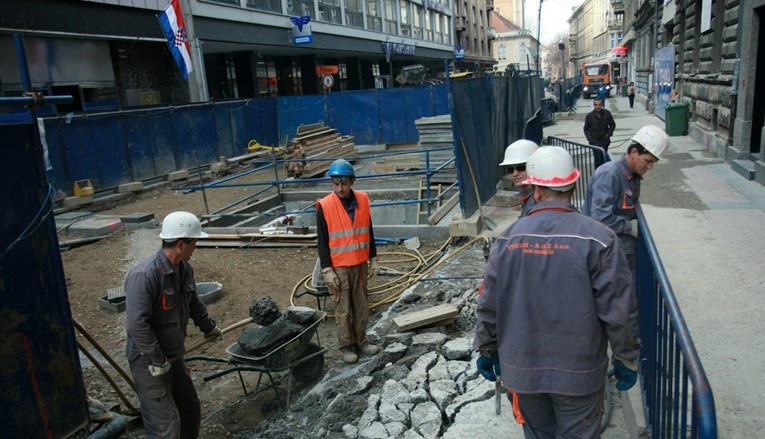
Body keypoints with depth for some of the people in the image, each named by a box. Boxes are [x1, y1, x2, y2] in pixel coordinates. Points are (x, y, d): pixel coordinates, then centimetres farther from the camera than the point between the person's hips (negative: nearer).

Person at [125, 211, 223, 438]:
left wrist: (209, 327, 33)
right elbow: (137, 325, -29)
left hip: (173, 357, 8)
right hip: (149, 362, -8)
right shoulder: (144, 276, -27)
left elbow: (193, 303, 19)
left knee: (190, 411, 19)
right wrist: (157, 361, -23)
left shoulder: (184, 269, 1)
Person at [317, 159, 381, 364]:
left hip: (360, 264, 4)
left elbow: (369, 232, 8)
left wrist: (373, 259, 8)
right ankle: (346, 346, 21)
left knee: (361, 306, 14)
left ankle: (361, 341, 30)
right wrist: (327, 270, -12)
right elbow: (322, 241, -10)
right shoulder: (324, 206, -13)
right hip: (339, 267, -4)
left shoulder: (363, 200, -1)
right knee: (343, 309, 7)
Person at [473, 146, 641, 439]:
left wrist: (486, 350, 12)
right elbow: (618, 310, -14)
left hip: (522, 368, 3)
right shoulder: (597, 238, -16)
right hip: (578, 371, -2)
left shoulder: (509, 239, -8)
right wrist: (627, 359, 2)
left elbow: (488, 305, -2)